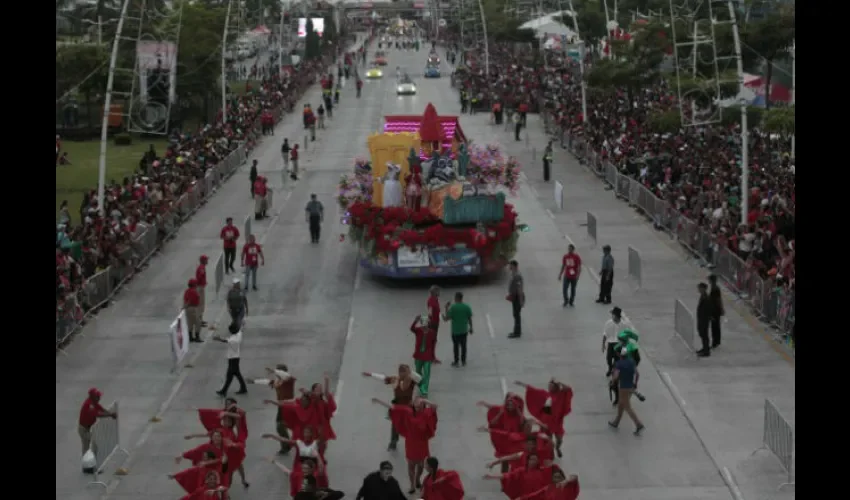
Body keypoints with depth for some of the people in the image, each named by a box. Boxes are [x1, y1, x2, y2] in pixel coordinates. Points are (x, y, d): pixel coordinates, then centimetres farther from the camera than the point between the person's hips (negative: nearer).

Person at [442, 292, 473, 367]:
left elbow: (446, 319, -14)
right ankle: (463, 361, 24)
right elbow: (470, 319, -1)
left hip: (455, 331, -3)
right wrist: (470, 328, 13)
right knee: (463, 346, 15)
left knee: (456, 346, 10)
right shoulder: (467, 307, -7)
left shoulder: (452, 307, -16)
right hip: (464, 330, 3)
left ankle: (456, 362, 15)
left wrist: (446, 308, -3)